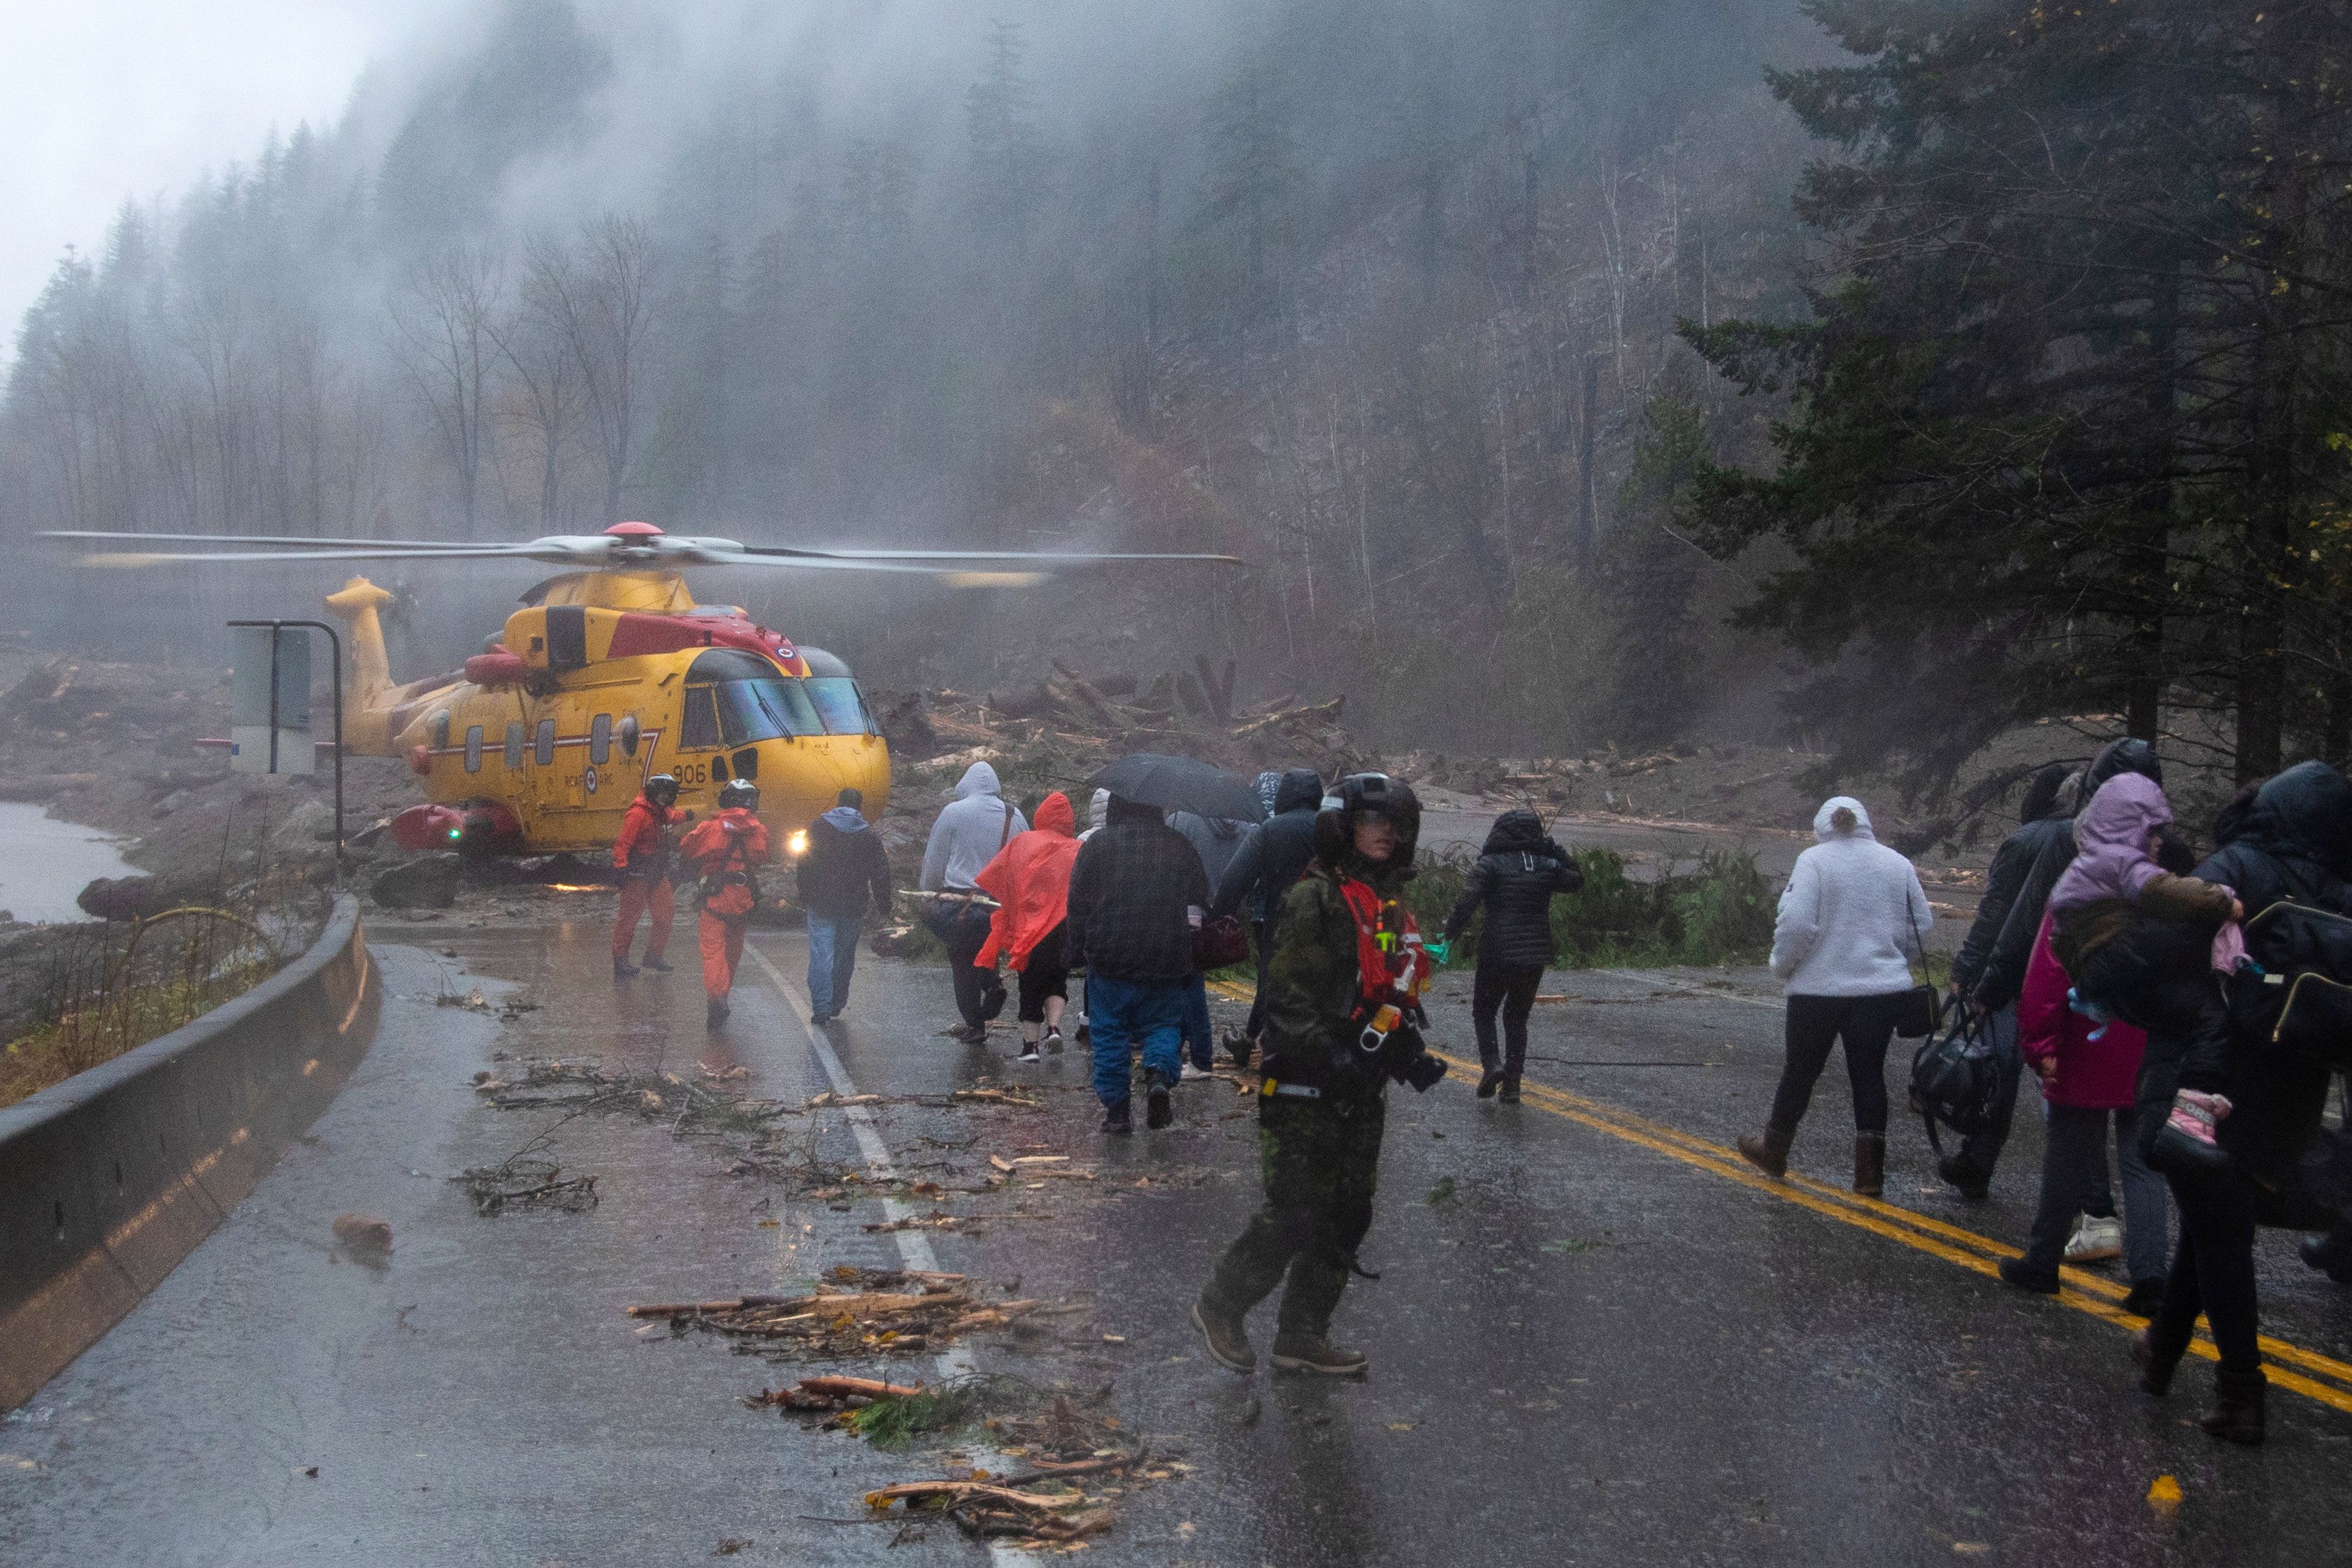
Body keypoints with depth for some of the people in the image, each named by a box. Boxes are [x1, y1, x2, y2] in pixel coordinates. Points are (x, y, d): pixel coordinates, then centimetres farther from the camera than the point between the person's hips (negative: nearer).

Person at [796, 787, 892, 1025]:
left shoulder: (816, 829, 0)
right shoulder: (870, 837, 2)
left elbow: (804, 866, 3)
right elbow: (880, 874, 1)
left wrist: (804, 898, 10)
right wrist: (884, 905, 8)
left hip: (820, 904, -1)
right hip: (853, 906, 2)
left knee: (821, 954, -3)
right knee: (845, 956, 15)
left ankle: (821, 1008, -9)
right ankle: (837, 1004, 21)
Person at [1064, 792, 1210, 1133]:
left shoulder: (1097, 844, 0)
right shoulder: (1178, 846, 6)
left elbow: (1077, 904, 1)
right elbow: (1202, 900, 11)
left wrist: (1076, 951, 10)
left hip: (1108, 957, -1)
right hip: (1166, 961, 1)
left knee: (1110, 1033, 8)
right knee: (1163, 1024, 13)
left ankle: (1116, 1108, 5)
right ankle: (1159, 1074, -16)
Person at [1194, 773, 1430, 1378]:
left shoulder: (1389, 905, 16)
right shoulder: (1315, 898, -14)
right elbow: (1287, 992, -21)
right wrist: (1328, 1055, -28)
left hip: (1360, 1091, 9)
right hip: (1305, 1090, -9)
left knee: (1347, 1216, 11)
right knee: (1294, 1215, -7)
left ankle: (1302, 1337, 21)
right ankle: (1220, 1307, 13)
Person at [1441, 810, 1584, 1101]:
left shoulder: (1490, 865, -7)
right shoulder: (1546, 866, 5)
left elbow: (1467, 902, -19)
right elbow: (1577, 879, 24)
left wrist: (1451, 934, -12)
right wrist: (1556, 851, 20)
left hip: (1497, 954, -4)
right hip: (1536, 957, 4)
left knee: (1483, 1012, 14)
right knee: (1518, 1018, 15)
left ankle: (1492, 1063, -9)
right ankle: (1512, 1084, 10)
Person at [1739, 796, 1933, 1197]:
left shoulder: (1814, 860, -9)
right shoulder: (1897, 863, 4)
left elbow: (1796, 923, -17)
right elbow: (1922, 925, 7)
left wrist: (1782, 965, -1)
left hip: (1819, 988, -3)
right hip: (1883, 989, 3)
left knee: (1800, 1070, 12)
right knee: (1869, 1074, 9)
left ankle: (1774, 1153, 28)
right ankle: (1870, 1172, 5)